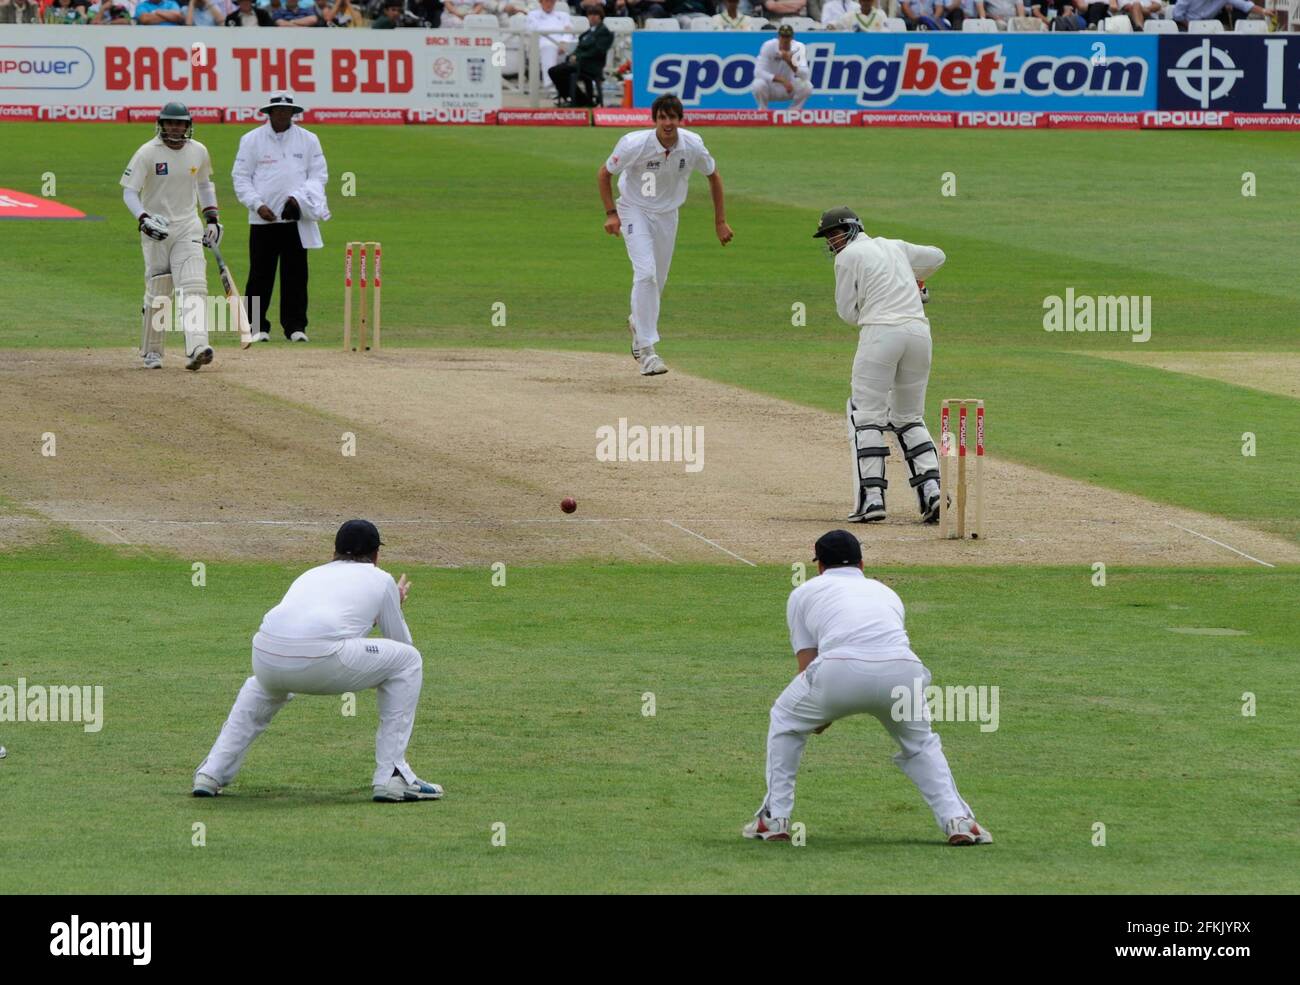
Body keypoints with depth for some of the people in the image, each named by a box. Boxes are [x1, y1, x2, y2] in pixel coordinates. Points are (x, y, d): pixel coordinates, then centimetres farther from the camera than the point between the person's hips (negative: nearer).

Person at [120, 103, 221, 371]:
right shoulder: (147, 153, -8)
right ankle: (151, 352, 19)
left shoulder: (199, 152, 5)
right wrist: (143, 220, -24)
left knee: (193, 288, -15)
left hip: (188, 228, 2)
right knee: (157, 293, 2)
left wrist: (212, 218, 15)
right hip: (156, 228, -2)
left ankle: (196, 349, -27)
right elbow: (129, 191, -9)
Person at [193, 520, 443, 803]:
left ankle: (212, 773, 30)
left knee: (263, 685, 43)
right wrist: (396, 606, 52)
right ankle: (391, 777, 11)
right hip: (320, 659, -5)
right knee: (407, 660, 17)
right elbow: (402, 643, 31)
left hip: (265, 653, 5)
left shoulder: (310, 575, 36)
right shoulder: (380, 579, 23)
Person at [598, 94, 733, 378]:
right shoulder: (635, 144, -26)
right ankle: (646, 349, -17)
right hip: (635, 211, -4)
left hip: (667, 214, 4)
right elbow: (604, 173, -10)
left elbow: (713, 176, 2)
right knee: (646, 273, -20)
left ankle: (638, 323, 45)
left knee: (658, 281, 13)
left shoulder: (693, 146, -18)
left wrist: (720, 221, 3)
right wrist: (611, 214, -17)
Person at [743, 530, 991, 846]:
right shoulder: (886, 592, 36)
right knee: (921, 743, 30)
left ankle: (774, 819, 23)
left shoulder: (804, 592, 27)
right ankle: (957, 820, 13)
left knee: (785, 721, 26)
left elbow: (807, 664, 24)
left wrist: (819, 715, 44)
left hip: (841, 669, -2)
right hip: (903, 671, 3)